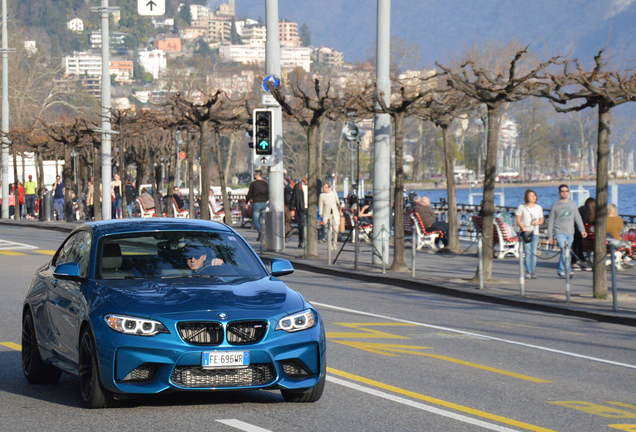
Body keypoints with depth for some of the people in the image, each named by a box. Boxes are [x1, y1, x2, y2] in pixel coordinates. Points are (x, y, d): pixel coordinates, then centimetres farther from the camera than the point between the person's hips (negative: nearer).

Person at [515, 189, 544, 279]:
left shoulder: (538, 208, 13)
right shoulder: (521, 207, 4)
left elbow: (541, 220, 17)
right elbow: (518, 220, 1)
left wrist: (537, 222, -6)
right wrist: (523, 228, -15)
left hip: (535, 232, 2)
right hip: (525, 232, -2)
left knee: (533, 252, -4)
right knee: (527, 252, -8)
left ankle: (533, 272, 1)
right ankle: (528, 272, -4)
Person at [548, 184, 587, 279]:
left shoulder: (573, 204, 10)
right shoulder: (555, 205, 2)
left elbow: (578, 218, 10)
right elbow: (551, 222, 5)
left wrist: (582, 230, -3)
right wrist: (550, 236, 2)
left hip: (570, 233, 4)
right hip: (559, 232, -4)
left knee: (565, 252, 8)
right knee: (564, 251, -18)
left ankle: (560, 270, 21)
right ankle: (568, 271, -19)